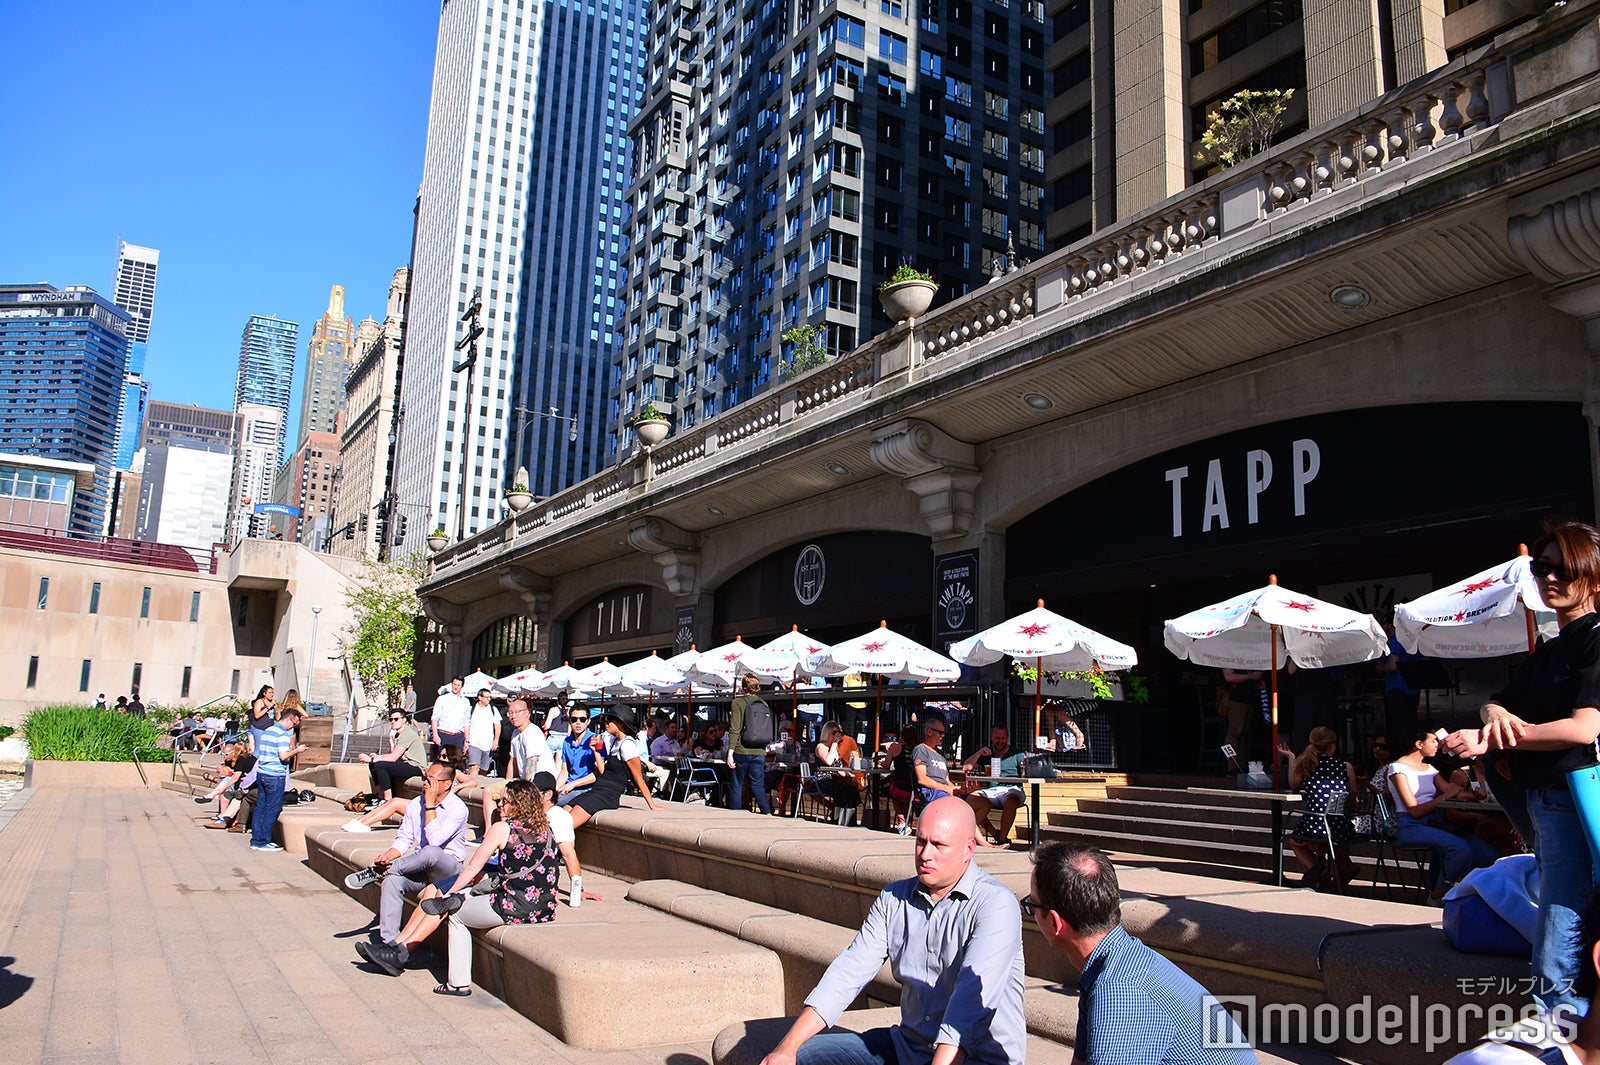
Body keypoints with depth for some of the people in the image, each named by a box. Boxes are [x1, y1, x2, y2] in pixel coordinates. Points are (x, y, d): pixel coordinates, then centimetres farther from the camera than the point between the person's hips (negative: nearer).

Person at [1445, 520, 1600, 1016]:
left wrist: (1489, 740, -21)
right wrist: (1497, 713, -10)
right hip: (1542, 800, 10)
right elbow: (1495, 701, 14)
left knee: (1554, 972, -13)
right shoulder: (1548, 650, 20)